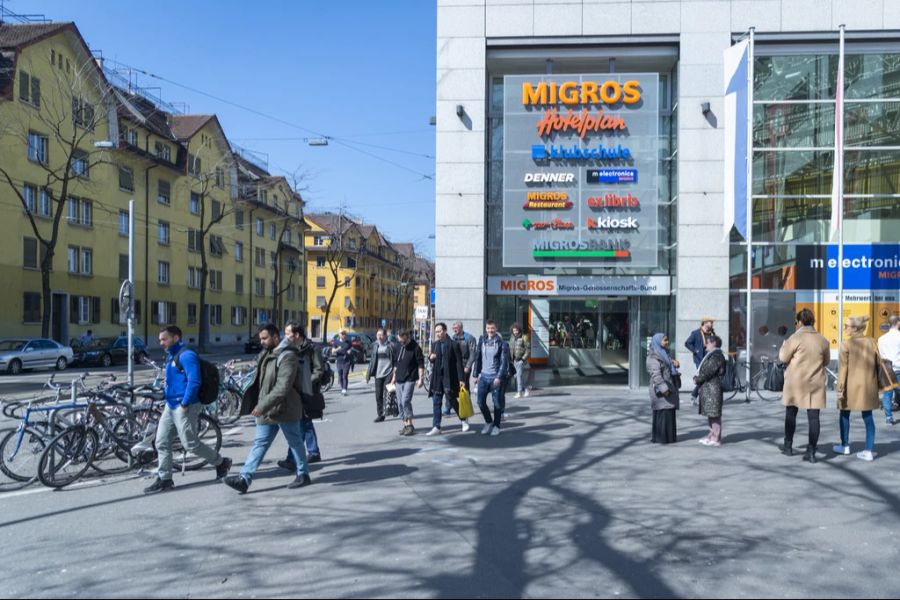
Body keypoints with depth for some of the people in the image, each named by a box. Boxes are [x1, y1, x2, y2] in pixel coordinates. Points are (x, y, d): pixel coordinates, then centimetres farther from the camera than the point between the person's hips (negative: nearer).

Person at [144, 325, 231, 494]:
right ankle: (164, 479, 14)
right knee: (162, 442, 7)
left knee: (191, 444, -4)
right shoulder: (171, 356, 15)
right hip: (170, 406, 10)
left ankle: (221, 462, 15)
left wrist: (185, 404, -22)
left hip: (184, 407, -10)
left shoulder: (186, 355, -16)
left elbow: (194, 382, -24)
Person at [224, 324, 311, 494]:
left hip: (284, 409, -8)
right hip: (266, 409, 8)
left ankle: (303, 474, 22)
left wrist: (262, 406, -28)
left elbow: (283, 387, -27)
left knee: (295, 442, 7)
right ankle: (244, 479, 4)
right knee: (259, 443, 6)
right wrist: (260, 406, 14)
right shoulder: (265, 354, 11)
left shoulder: (287, 357, -19)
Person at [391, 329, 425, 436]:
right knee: (401, 403, 7)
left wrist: (421, 379, -14)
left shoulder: (415, 348, -8)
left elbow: (421, 364, -9)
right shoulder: (399, 347, 12)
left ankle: (410, 425, -9)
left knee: (406, 401, -17)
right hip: (399, 380, 7)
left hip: (410, 379, -7)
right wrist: (394, 376, 21)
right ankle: (405, 425, 15)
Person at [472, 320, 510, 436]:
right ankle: (488, 422, 22)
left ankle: (496, 426, 19)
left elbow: (504, 362, -10)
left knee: (497, 402, 3)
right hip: (483, 376, 4)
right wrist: (475, 374, 8)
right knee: (481, 402, 1)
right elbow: (477, 358, 10)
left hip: (496, 377, -4)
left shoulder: (502, 343, -6)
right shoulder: (482, 341, 6)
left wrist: (499, 377, -17)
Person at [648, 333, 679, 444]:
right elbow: (656, 374, -22)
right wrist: (664, 389, -27)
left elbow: (669, 369, 27)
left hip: (669, 387, 10)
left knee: (670, 412, 12)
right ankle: (661, 438, -2)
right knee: (662, 412, -7)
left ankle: (669, 436, 19)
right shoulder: (653, 357, -14)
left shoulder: (664, 354, 17)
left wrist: (675, 363, 5)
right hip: (660, 390, -9)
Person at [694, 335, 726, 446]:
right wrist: (697, 377, 6)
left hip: (713, 388, -10)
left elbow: (708, 371, -19)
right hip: (708, 388, 10)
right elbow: (703, 369, 21)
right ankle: (712, 435, 24)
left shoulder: (717, 356, -14)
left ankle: (716, 439, -3)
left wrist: (698, 379, -9)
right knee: (710, 413, 16)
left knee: (714, 414, -6)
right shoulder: (711, 355, 19)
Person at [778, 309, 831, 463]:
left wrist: (784, 345, 11)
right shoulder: (823, 340, 3)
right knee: (813, 417, 2)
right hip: (815, 383, 2)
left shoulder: (796, 338, -11)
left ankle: (788, 446, 22)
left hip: (796, 382, -2)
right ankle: (811, 452, -2)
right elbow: (826, 361, 14)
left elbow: (783, 357, -7)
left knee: (791, 413, 13)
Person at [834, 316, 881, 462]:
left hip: (851, 385, -4)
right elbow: (878, 364, 6)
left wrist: (840, 388, -10)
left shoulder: (846, 344, -11)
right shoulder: (872, 342, 2)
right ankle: (869, 451, 6)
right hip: (869, 385, 4)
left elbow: (843, 368, -12)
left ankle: (845, 446, 24)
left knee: (845, 414, 13)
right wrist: (877, 385, 15)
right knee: (868, 416, 7)